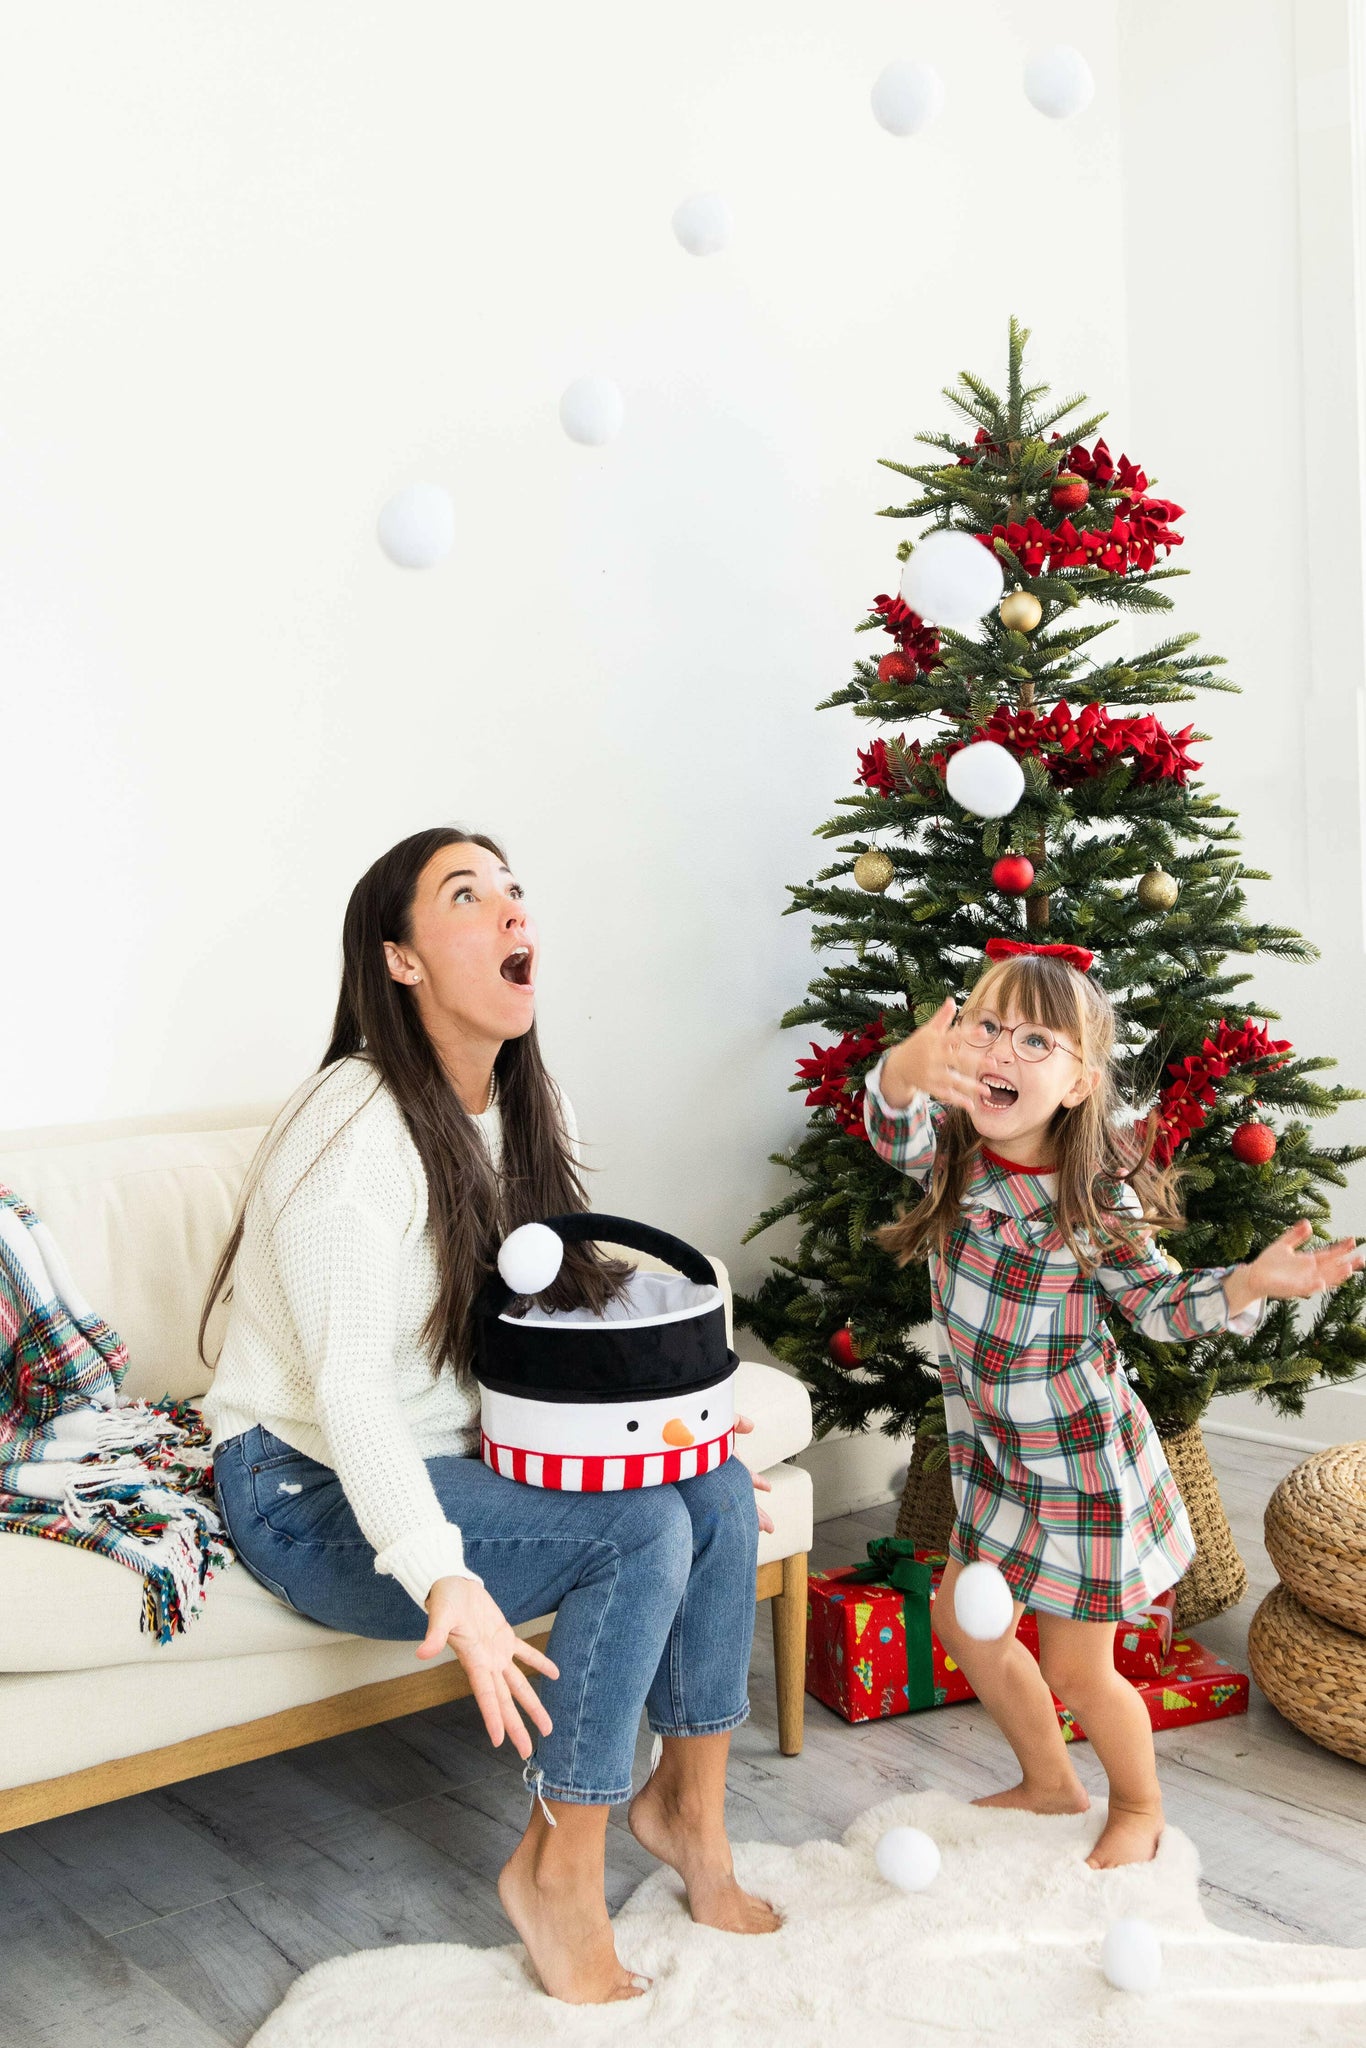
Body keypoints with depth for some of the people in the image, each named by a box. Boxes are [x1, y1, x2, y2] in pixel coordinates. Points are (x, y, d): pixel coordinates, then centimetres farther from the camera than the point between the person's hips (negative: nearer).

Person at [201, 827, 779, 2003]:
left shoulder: (513, 1109, 4)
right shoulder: (358, 1133, -23)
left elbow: (551, 1312, 10)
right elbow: (347, 1384, -30)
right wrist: (445, 1580, -42)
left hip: (450, 1453, 8)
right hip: (312, 1492, -8)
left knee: (718, 1494, -10)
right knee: (640, 1532, -24)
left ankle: (688, 1801, 8)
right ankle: (558, 1870, -7)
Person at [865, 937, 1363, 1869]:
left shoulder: (1096, 1197, -22)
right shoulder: (950, 1150, -13)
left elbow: (1161, 1304, -9)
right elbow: (894, 1128, -35)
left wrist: (1253, 1282, -28)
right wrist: (909, 1069, -59)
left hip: (1082, 1458, -5)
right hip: (995, 1450, 5)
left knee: (1077, 1669, 7)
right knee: (965, 1621, 19)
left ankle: (1140, 1806, 38)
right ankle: (1051, 1783, 43)